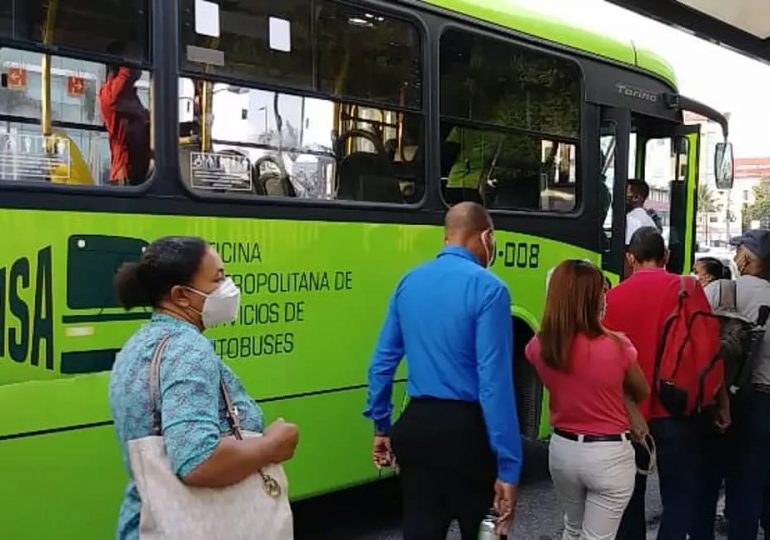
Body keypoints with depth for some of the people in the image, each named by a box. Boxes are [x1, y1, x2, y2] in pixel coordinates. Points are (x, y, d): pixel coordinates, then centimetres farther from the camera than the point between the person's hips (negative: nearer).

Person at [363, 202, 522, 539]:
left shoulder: (409, 283, 6)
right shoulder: (487, 289, -13)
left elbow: (382, 362, 11)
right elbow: (495, 380, -18)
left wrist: (381, 426, 22)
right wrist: (508, 466, -16)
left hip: (416, 427, 5)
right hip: (466, 431, -5)